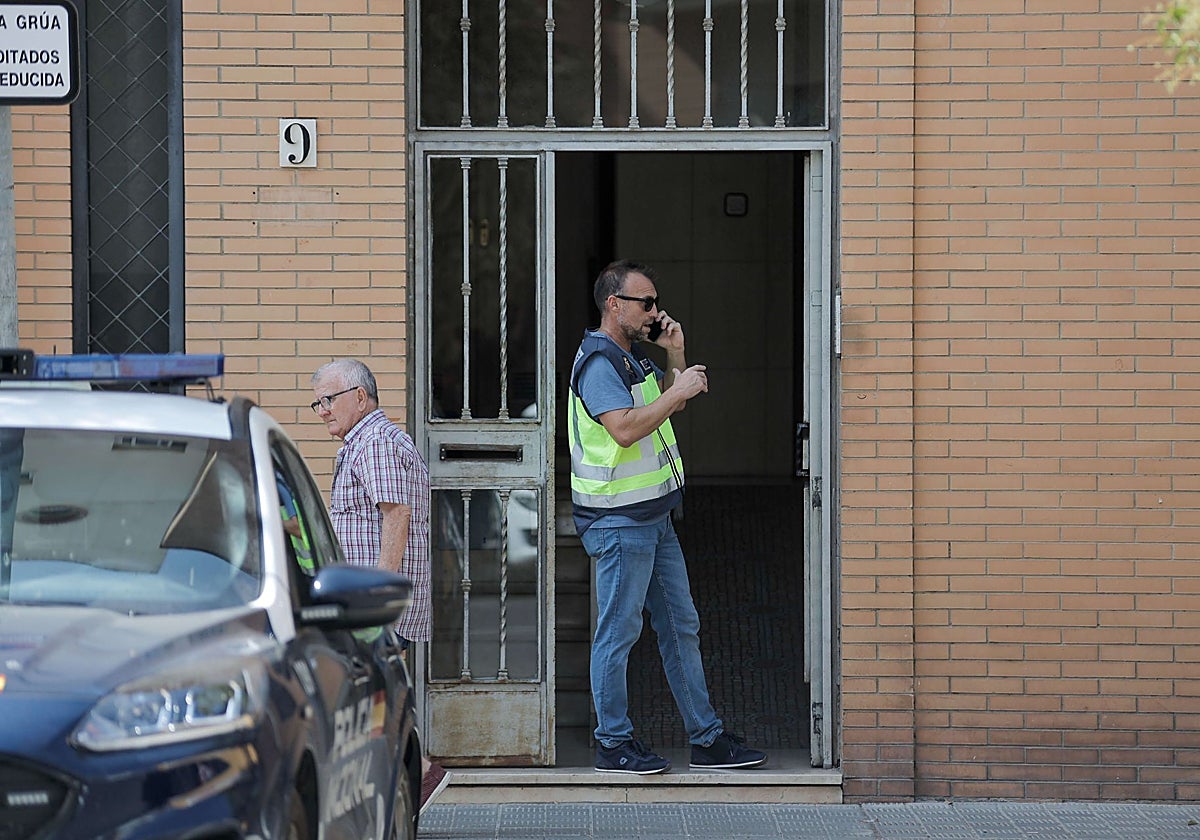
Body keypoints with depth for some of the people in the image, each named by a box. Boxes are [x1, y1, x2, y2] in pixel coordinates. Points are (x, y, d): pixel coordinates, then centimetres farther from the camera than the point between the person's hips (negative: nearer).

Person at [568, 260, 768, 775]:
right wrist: (680, 390, -20)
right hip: (619, 520, -10)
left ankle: (707, 738, 16)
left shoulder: (630, 358, 15)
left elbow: (670, 405, 26)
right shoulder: (598, 361, -15)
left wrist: (675, 356, 10)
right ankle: (613, 744, 5)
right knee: (618, 632, -3)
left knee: (681, 626, 11)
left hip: (652, 517, 10)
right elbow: (624, 427, -28)